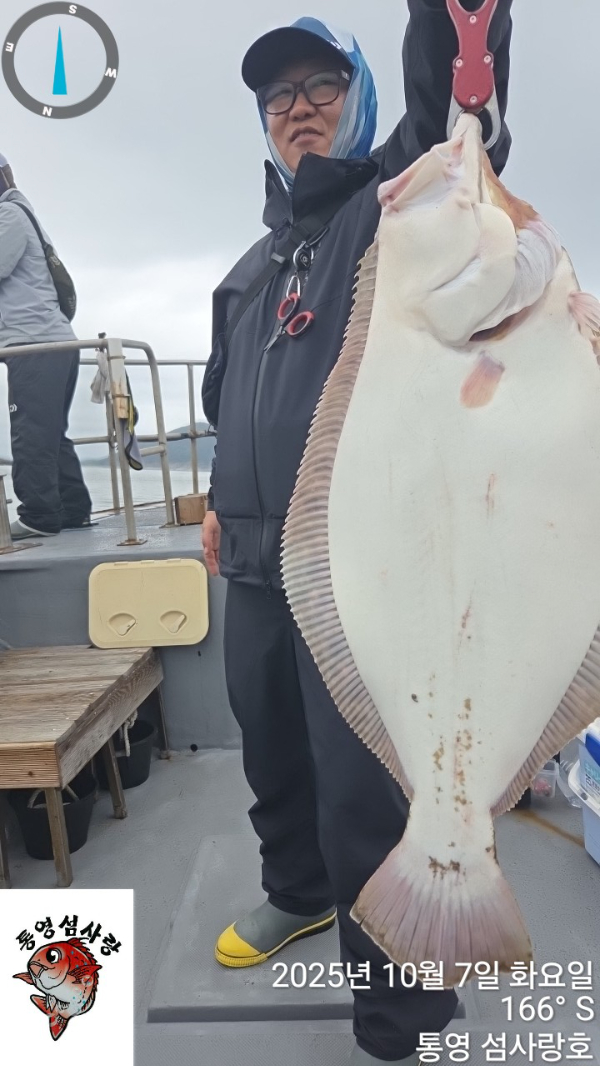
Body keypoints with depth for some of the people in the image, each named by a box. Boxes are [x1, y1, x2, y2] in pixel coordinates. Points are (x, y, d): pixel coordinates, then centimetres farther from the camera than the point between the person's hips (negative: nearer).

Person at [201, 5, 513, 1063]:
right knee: (272, 755, 21)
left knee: (365, 799, -4)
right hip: (258, 567, 7)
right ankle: (298, 892, 49)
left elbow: (455, 109, -17)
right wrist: (221, 496, 21)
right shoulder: (252, 267, 23)